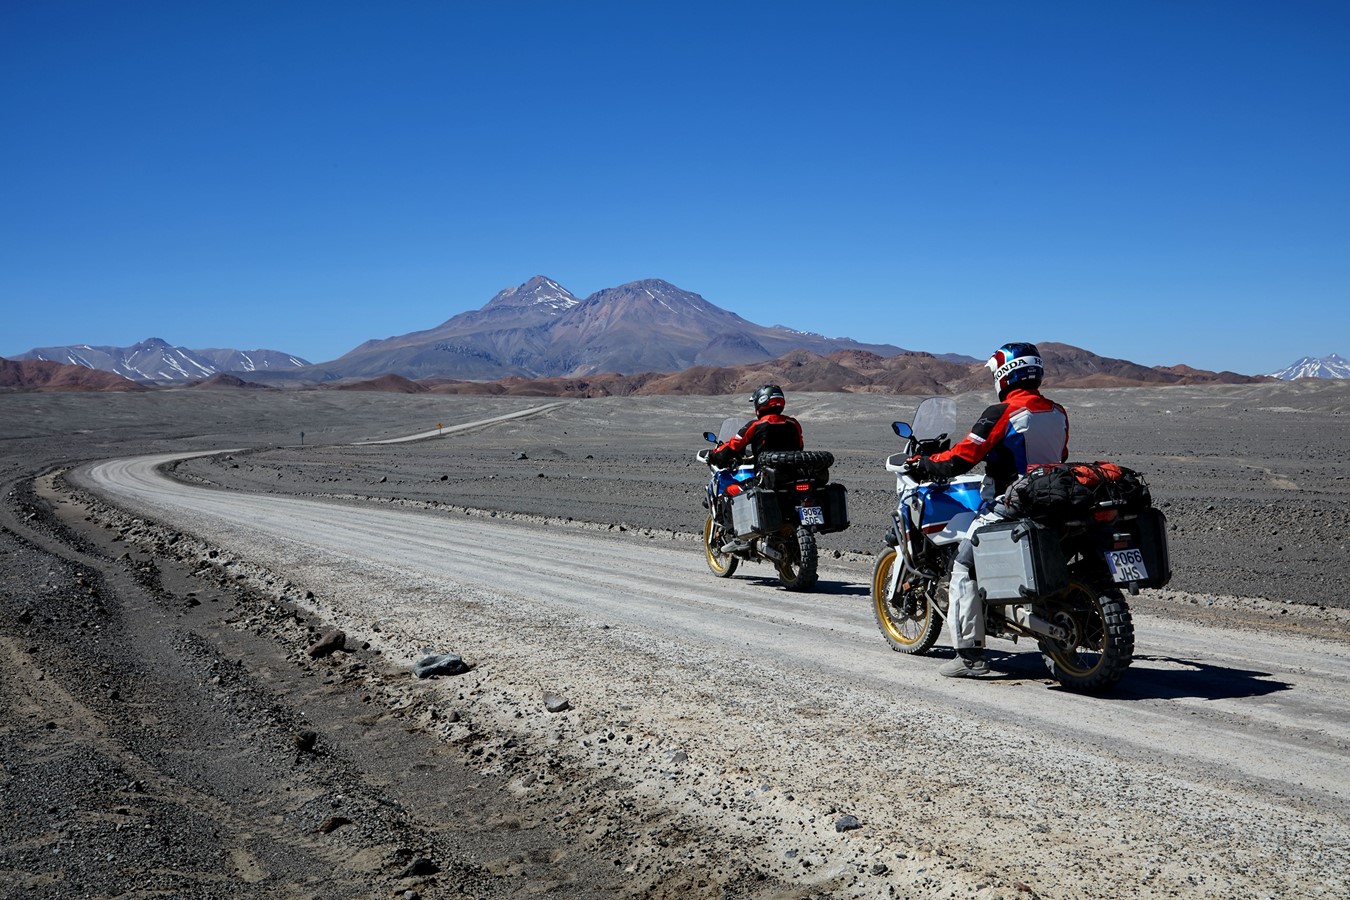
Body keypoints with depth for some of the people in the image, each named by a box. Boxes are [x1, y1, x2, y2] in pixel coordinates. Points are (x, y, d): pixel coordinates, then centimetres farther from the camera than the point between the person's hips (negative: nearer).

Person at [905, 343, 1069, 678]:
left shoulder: (1002, 413, -13)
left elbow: (961, 458, -15)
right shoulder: (1058, 414, 8)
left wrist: (924, 464, 1)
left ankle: (970, 654, -6)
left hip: (1008, 508, -8)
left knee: (964, 568, 0)